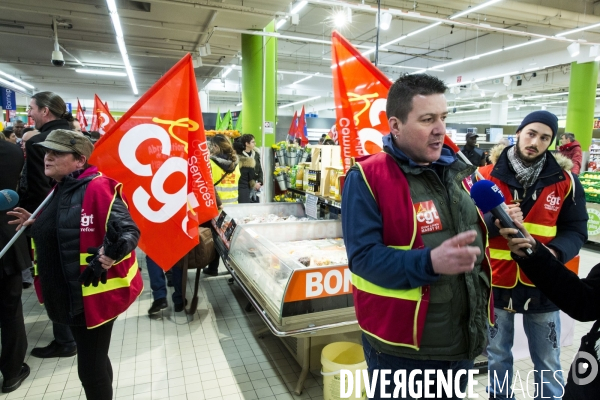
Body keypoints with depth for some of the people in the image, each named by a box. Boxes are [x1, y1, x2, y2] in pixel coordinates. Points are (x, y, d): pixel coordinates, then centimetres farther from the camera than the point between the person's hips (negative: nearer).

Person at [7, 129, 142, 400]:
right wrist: (36, 223, 11)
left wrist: (111, 254, -43)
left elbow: (129, 231, -25)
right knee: (93, 360, 25)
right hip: (69, 295, 9)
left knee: (90, 367, 5)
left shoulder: (96, 187, -19)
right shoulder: (60, 190, 9)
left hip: (94, 294, -9)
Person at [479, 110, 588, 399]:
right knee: (497, 356, 20)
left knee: (547, 362, 20)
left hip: (542, 287, 1)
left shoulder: (565, 182, -2)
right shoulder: (486, 177, -6)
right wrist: (496, 222, -28)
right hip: (496, 284, 0)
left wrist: (555, 252, -20)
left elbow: (576, 231, 1)